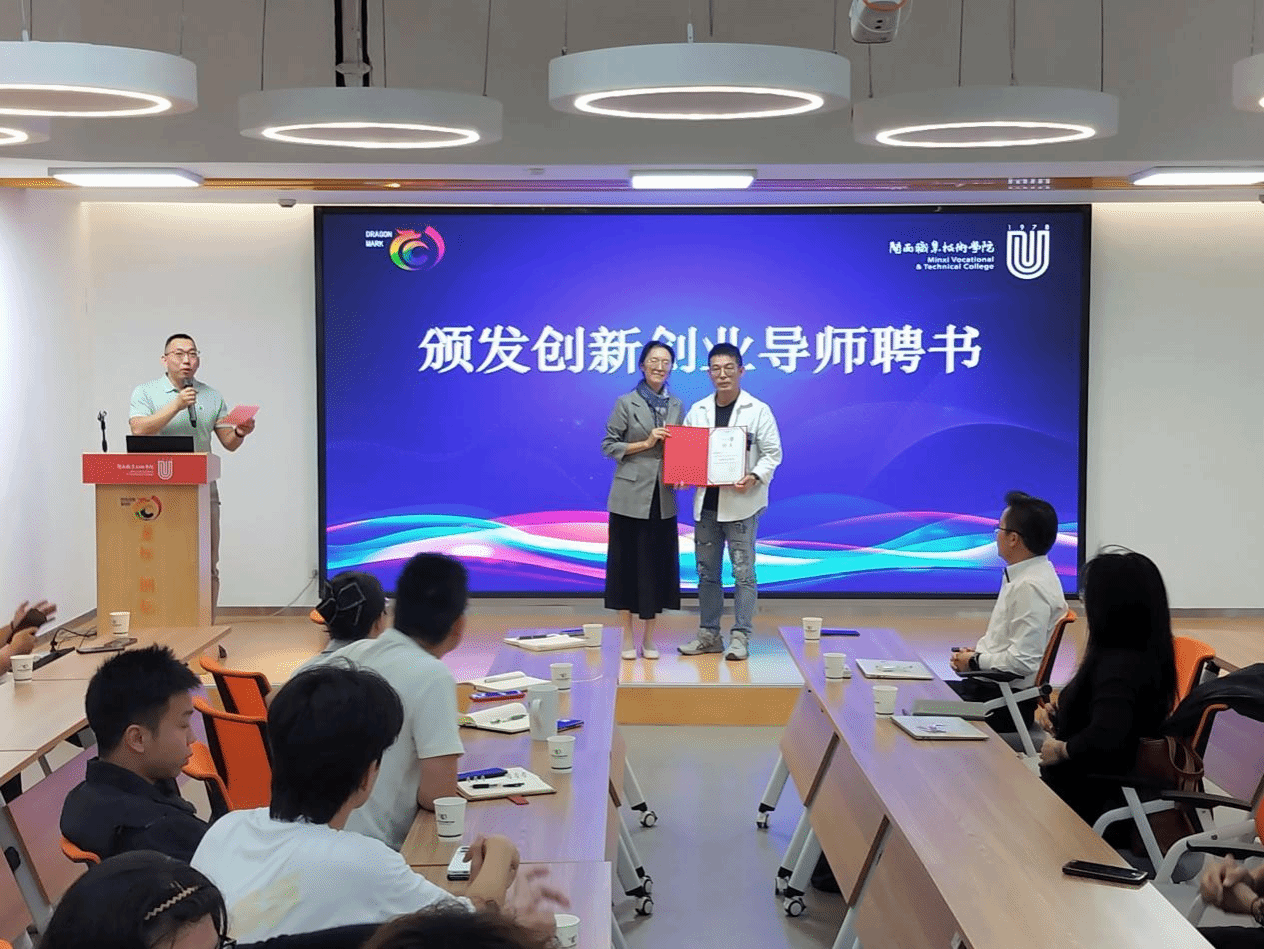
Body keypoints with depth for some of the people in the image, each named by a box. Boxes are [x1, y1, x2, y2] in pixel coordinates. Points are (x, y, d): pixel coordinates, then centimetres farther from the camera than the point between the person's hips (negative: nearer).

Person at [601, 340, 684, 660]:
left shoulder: (676, 406, 10)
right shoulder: (626, 403, -2)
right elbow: (608, 445, -4)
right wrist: (646, 443, -14)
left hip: (663, 497, 4)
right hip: (630, 495, -4)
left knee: (658, 563, 5)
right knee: (627, 562, 1)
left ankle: (649, 637, 15)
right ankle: (628, 636, 11)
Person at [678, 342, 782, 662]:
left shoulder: (758, 410, -3)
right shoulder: (697, 411, 9)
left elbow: (772, 453, -5)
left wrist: (755, 477, -22)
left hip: (741, 502, -5)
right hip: (706, 502, 5)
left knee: (743, 572, -3)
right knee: (707, 571, 10)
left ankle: (740, 636, 2)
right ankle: (709, 634, 19)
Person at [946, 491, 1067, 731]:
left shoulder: (1031, 587, -20)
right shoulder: (1021, 576, 12)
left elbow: (1022, 660, -24)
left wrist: (974, 662, -10)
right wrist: (976, 652, 7)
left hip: (1007, 702, -10)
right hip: (993, 686, 10)